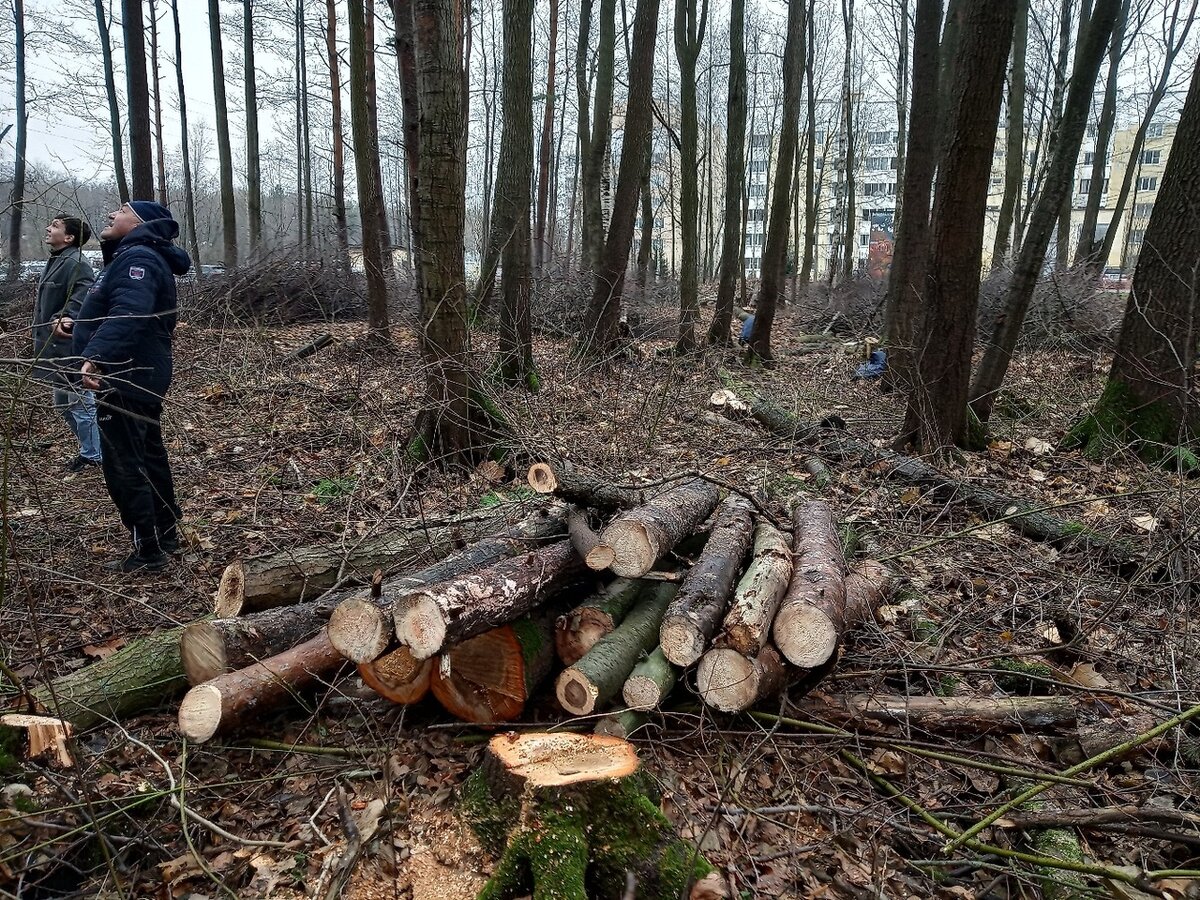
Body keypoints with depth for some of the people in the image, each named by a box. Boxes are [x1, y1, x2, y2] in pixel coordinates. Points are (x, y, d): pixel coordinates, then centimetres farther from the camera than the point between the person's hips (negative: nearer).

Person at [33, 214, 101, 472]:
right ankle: (89, 447, 32)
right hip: (57, 347, 11)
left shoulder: (76, 264, -18)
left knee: (81, 403, 1)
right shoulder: (56, 262, 14)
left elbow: (82, 298, -32)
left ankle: (92, 455, 15)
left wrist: (66, 318, -45)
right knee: (63, 404, 20)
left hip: (73, 348, -11)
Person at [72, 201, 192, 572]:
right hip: (141, 377, 11)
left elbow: (127, 315, -35)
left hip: (127, 380, -11)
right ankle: (166, 534, 32)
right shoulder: (130, 256, 18)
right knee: (148, 457, 19)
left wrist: (95, 356, -45)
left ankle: (149, 553, 2)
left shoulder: (138, 258, -18)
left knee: (124, 466, -6)